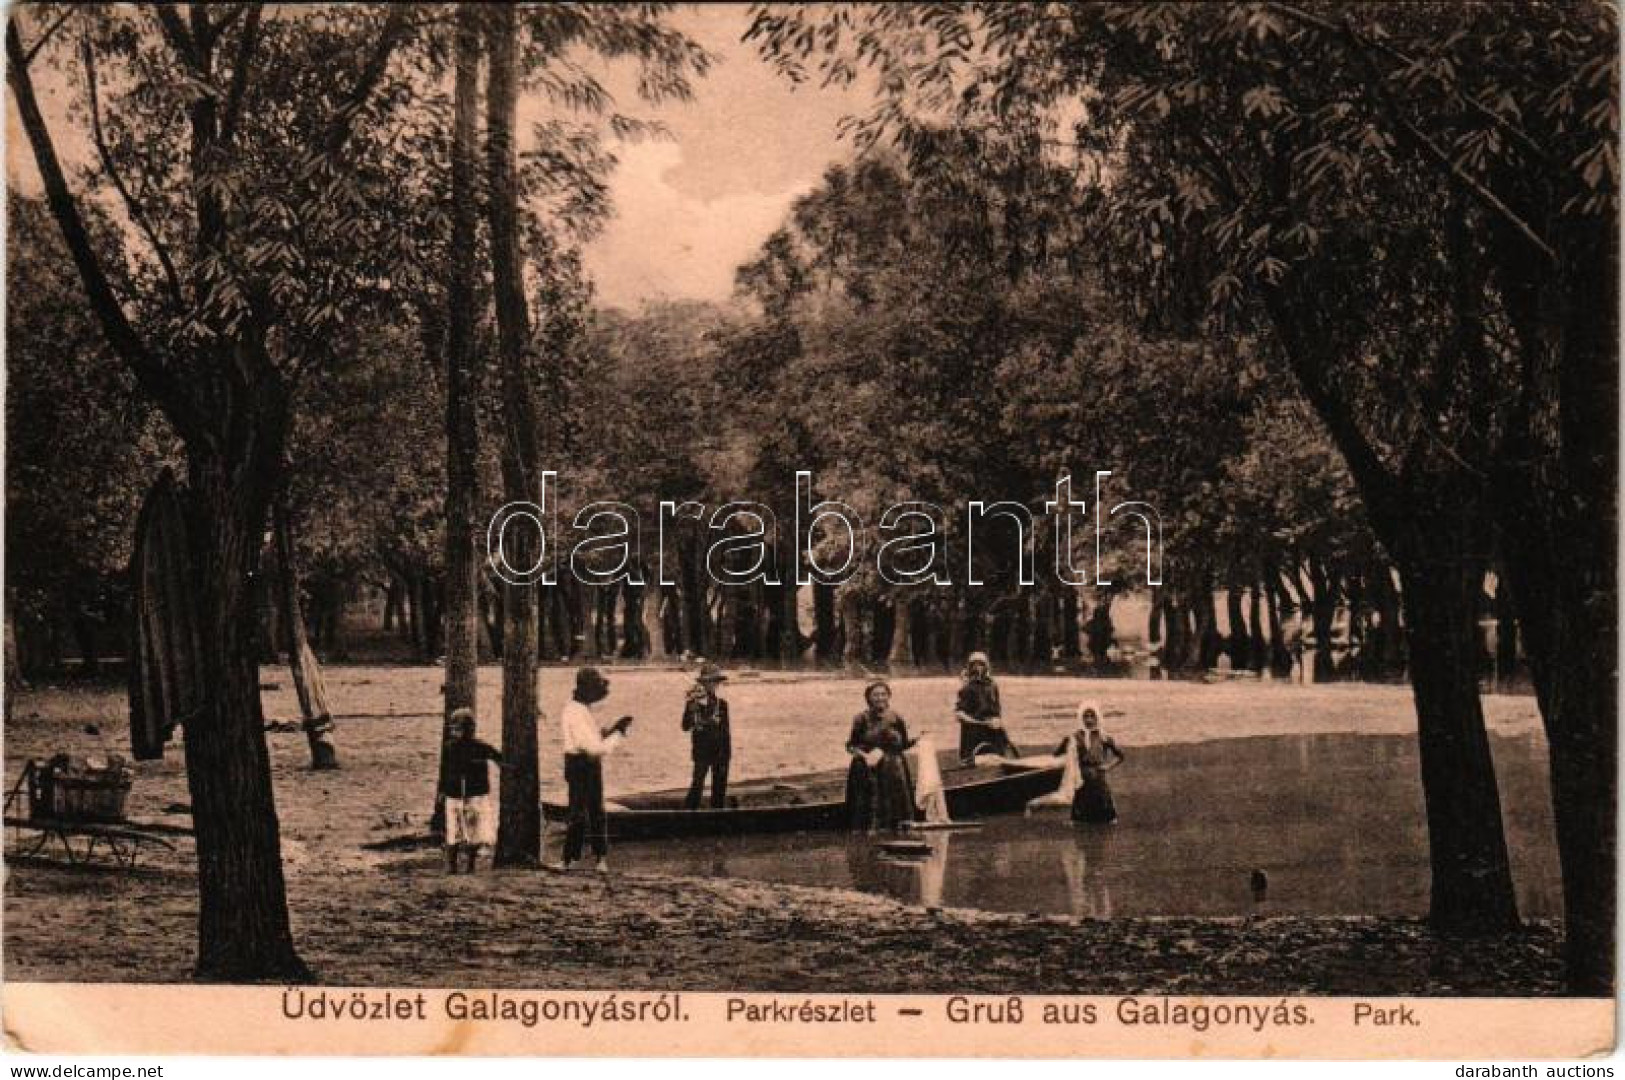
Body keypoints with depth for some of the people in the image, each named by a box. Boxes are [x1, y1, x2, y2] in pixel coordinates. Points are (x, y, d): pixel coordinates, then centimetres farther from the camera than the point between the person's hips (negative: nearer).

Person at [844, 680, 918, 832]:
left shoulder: (896, 719, 3)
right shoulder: (862, 719, -4)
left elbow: (903, 745, 11)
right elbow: (851, 745, 1)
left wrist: (917, 739, -7)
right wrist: (863, 754, -16)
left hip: (893, 773, 2)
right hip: (868, 773, -2)